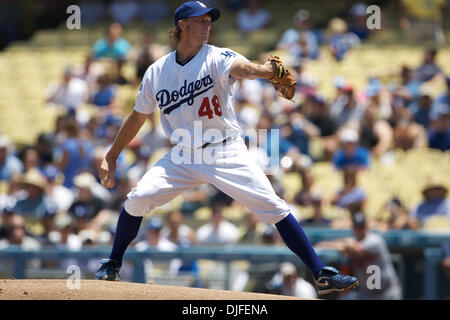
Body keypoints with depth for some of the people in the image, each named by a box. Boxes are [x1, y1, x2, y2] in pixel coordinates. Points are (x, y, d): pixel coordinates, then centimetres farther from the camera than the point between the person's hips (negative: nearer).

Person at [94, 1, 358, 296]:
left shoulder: (216, 58, -8)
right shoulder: (157, 72, 3)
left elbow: (241, 67, -32)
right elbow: (137, 118, 13)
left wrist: (266, 71, -55)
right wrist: (111, 157, 14)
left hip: (226, 153, -3)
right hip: (183, 157, 3)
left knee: (273, 206, -14)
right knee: (137, 200, -10)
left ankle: (322, 274, -11)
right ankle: (112, 266, 14)